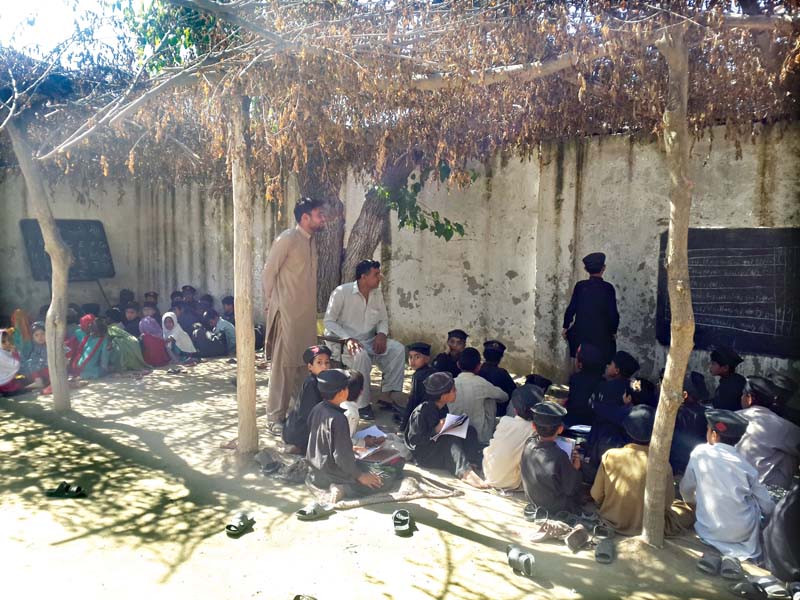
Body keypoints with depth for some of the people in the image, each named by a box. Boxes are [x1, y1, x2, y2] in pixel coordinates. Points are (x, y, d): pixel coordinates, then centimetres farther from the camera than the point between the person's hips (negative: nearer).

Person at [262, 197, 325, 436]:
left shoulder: (311, 241, 13)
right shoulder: (287, 239, -11)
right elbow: (268, 273, -9)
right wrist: (271, 305, -5)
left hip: (307, 314, 8)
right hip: (287, 313, -8)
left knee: (304, 364, 12)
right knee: (284, 364, -5)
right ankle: (275, 418, 3)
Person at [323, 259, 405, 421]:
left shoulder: (377, 294, 7)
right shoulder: (342, 292, -11)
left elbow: (383, 319, 16)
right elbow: (329, 321, -12)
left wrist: (382, 334, -8)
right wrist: (347, 339, -25)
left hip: (369, 341, 6)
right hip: (343, 342, -6)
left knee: (398, 349, -17)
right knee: (361, 355, -38)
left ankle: (391, 395, -11)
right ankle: (362, 404, -24)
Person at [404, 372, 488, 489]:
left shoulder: (443, 408, 3)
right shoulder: (421, 412, -23)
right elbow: (414, 439, -22)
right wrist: (436, 430, -27)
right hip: (424, 455, -8)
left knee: (469, 431, -9)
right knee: (452, 438, -31)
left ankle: (475, 463, -28)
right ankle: (465, 472, -42)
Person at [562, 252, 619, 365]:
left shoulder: (580, 286, -2)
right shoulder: (608, 288, -7)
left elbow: (571, 308, 0)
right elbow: (613, 313, -5)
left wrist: (566, 327, 12)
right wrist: (613, 330, 11)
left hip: (581, 333, 2)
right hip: (601, 334, -2)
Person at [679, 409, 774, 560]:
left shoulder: (700, 453, -5)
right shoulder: (744, 463, -4)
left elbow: (686, 489, 6)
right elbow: (766, 505, 2)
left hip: (711, 531, 0)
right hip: (745, 533, 0)